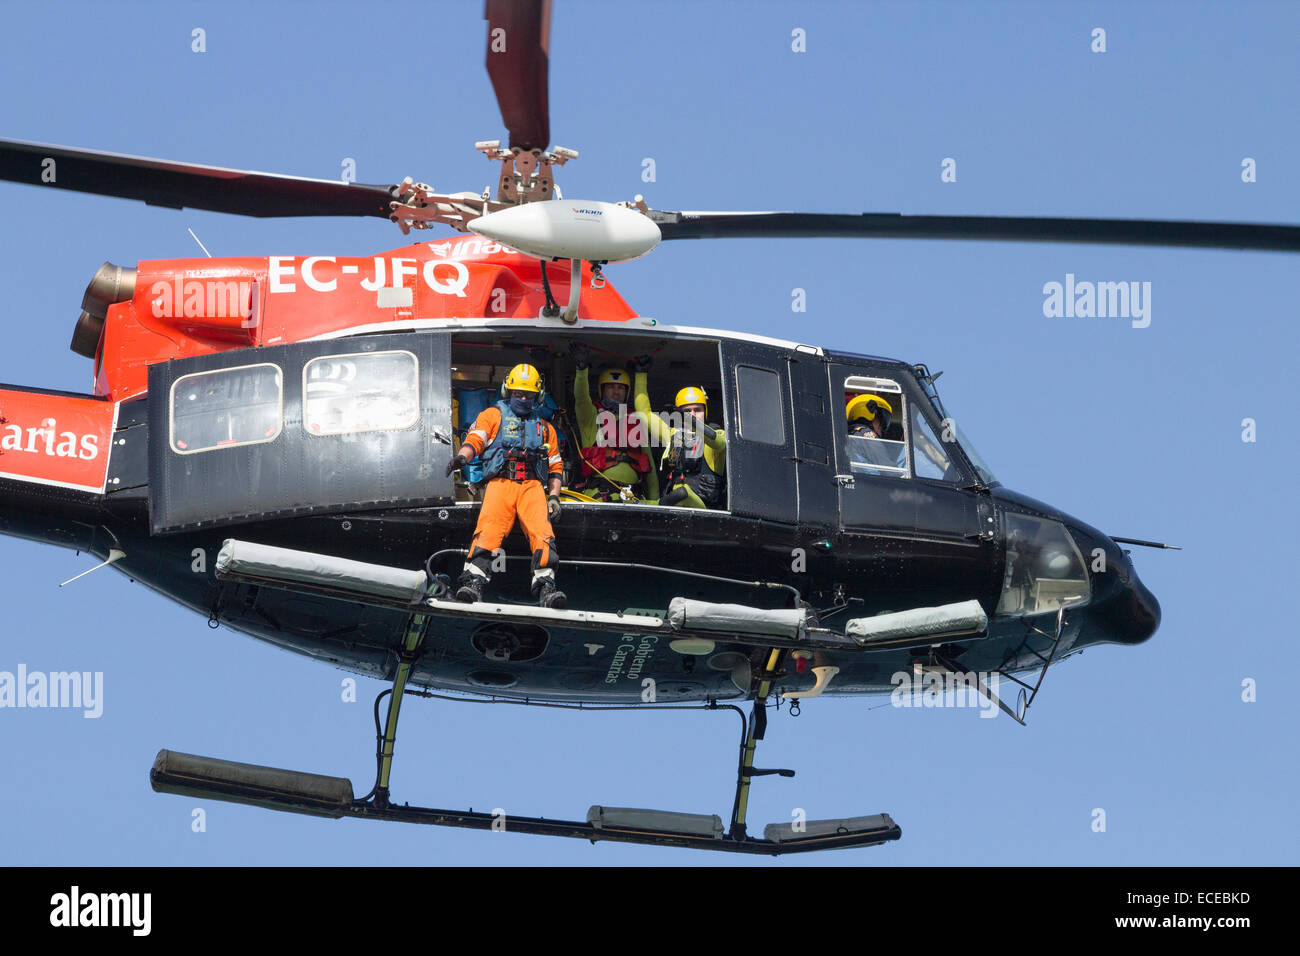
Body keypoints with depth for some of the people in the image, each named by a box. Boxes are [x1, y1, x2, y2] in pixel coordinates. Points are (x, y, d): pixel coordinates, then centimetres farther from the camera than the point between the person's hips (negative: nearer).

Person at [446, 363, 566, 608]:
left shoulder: (545, 428, 30)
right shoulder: (494, 415, 22)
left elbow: (555, 467, 27)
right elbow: (475, 439, 5)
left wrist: (554, 496, 10)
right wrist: (462, 457, -18)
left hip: (532, 486, 2)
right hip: (500, 483, -2)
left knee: (542, 532, -24)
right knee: (489, 530, -27)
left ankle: (546, 587, -33)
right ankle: (474, 580, -39)